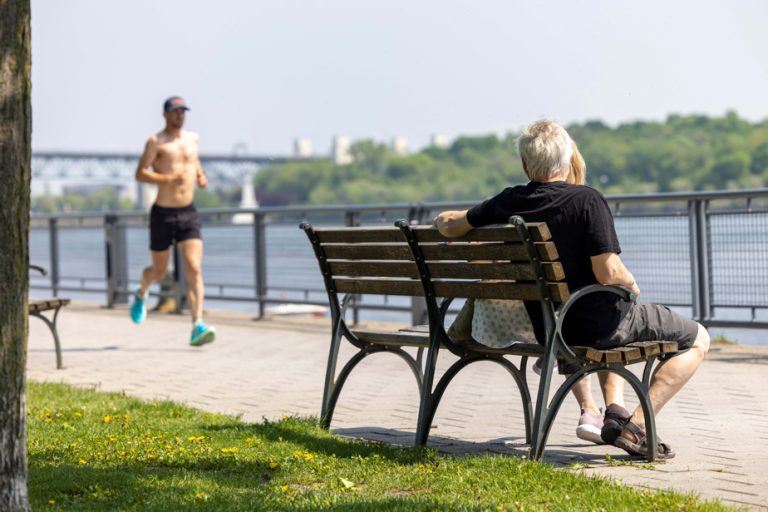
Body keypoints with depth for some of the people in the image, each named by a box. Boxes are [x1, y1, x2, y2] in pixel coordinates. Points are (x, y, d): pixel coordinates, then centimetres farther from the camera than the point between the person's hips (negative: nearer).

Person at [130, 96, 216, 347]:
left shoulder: (193, 138, 12)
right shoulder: (156, 142, -5)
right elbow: (140, 174, -11)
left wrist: (200, 175, 11)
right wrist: (167, 179, -25)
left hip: (188, 213, 3)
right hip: (163, 213, -3)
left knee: (194, 270, -13)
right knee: (159, 271, 12)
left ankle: (198, 326, -20)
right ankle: (141, 295, 47)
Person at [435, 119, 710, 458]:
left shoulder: (507, 203, -5)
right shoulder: (587, 200, -21)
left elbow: (449, 226, 8)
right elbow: (608, 273, -26)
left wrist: (445, 218, 32)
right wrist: (632, 284, -4)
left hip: (545, 327, 7)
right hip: (599, 325, -7)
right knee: (697, 339, 10)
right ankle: (636, 426, -5)